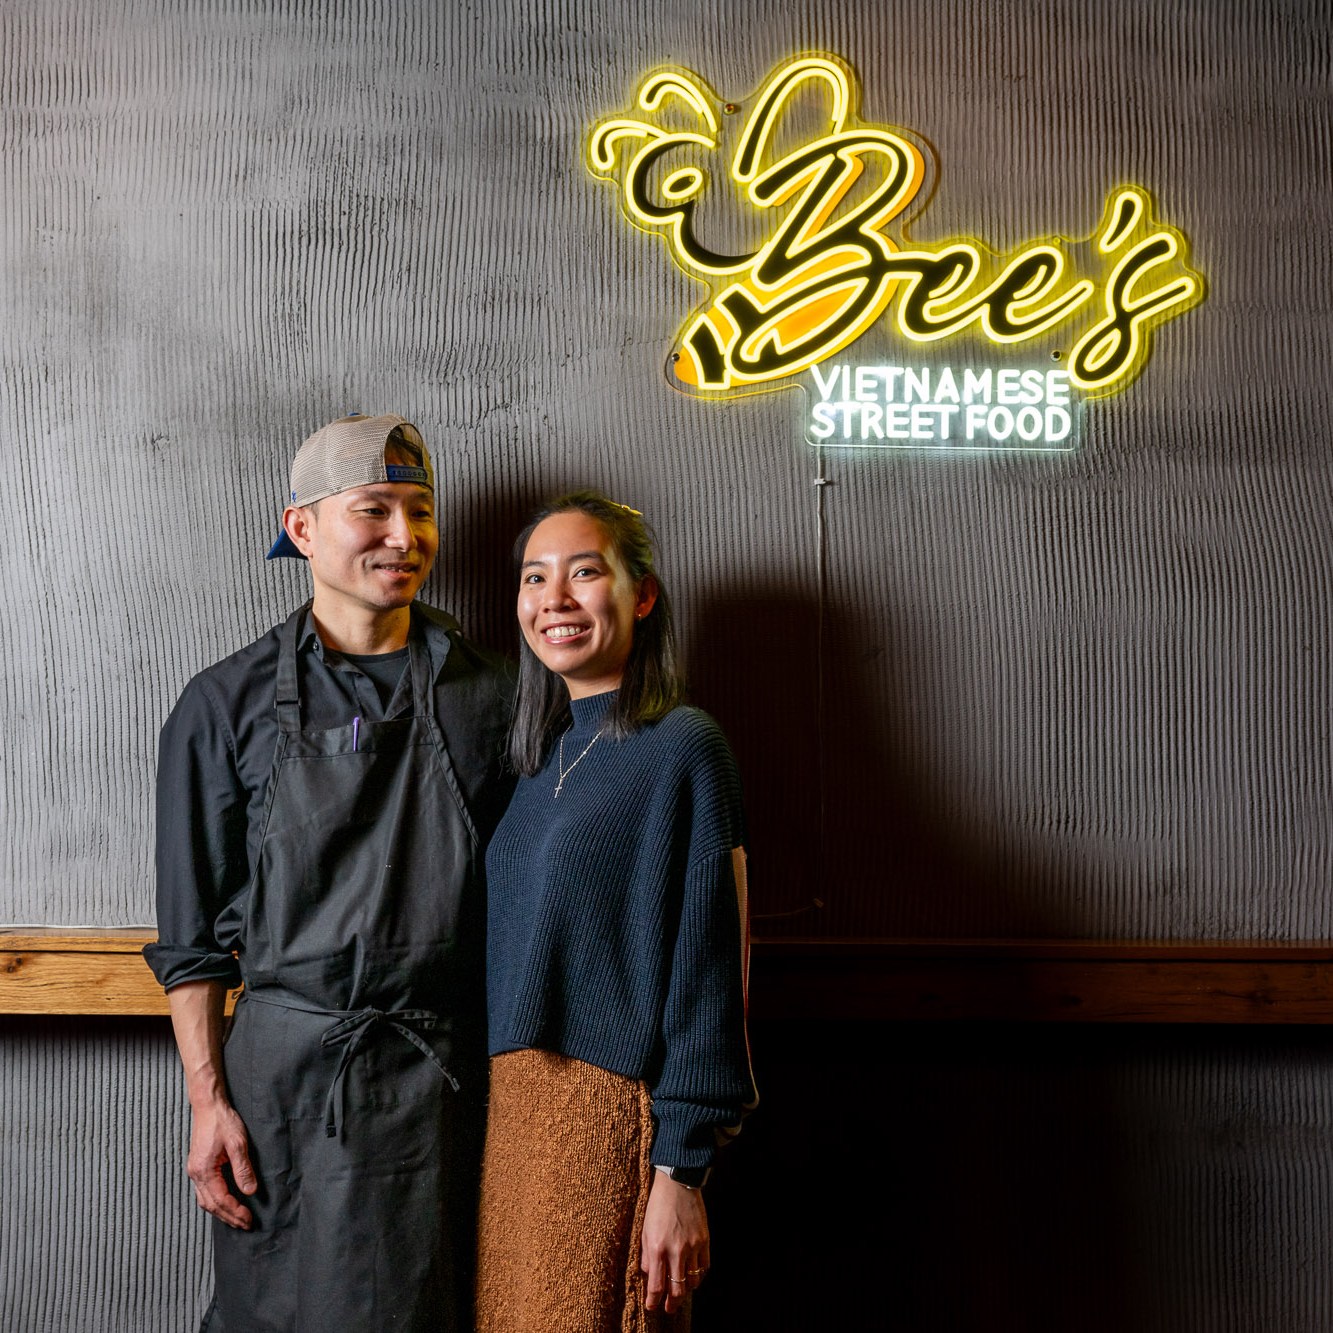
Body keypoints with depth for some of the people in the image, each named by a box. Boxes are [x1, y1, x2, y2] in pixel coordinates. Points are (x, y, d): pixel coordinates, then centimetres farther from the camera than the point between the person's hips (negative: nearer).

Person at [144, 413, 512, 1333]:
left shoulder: (489, 697, 4)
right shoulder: (229, 705, 0)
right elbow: (192, 930, 3)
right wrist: (209, 1100, -2)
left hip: (449, 1077, 1)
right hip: (289, 1067, -1)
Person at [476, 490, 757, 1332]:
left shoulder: (682, 748, -7)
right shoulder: (546, 758, 14)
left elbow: (709, 969, -11)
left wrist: (680, 1170, -14)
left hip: (609, 1121, -7)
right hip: (509, 1115, 7)